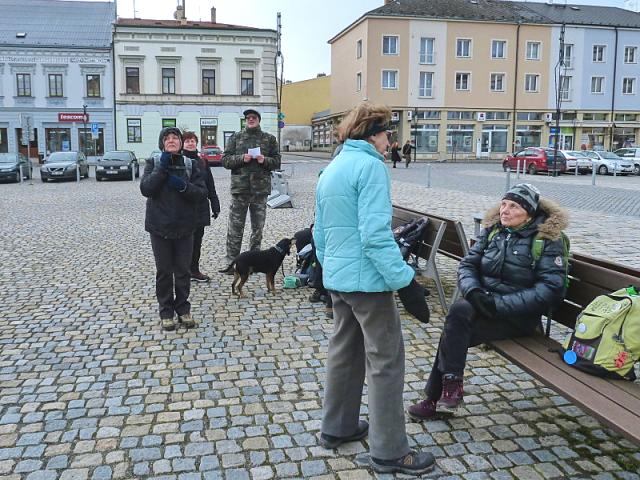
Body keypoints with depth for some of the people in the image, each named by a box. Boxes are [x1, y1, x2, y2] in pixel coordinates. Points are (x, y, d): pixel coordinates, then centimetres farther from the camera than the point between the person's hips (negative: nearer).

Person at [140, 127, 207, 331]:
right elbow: (146, 189, -14)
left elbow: (202, 193, -5)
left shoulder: (190, 165, 2)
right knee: (164, 271, 8)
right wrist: (162, 168, -19)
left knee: (183, 271, 9)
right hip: (159, 226, -1)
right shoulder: (154, 163, 0)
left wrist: (183, 185, -20)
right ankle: (166, 312, 19)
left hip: (184, 227, 1)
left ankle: (183, 309, 24)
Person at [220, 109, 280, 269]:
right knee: (235, 227, 0)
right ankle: (231, 261, 8)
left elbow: (277, 161, 9)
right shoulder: (235, 137, 8)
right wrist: (241, 158, -13)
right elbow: (225, 159, 3)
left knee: (258, 227, 10)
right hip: (239, 188, -1)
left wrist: (265, 160, -11)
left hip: (260, 189, 1)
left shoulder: (269, 139, 9)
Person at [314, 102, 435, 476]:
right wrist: (405, 279, -22)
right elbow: (375, 234, -23)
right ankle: (390, 452, 8)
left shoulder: (330, 169, 14)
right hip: (367, 280, -9)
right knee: (386, 362, 0)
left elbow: (321, 232, 18)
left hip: (337, 278, 9)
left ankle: (337, 428, 31)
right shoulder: (370, 166, -14)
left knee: (344, 352, 19)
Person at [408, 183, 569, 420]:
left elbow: (551, 288, -15)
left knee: (455, 328, -26)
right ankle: (450, 385, -13)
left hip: (519, 315, -5)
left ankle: (436, 398, -13)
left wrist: (500, 304, -21)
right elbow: (467, 264, 8)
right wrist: (472, 290, -15)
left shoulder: (547, 240, -7)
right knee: (459, 311, -28)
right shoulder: (493, 230, 10)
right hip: (483, 303, 5)